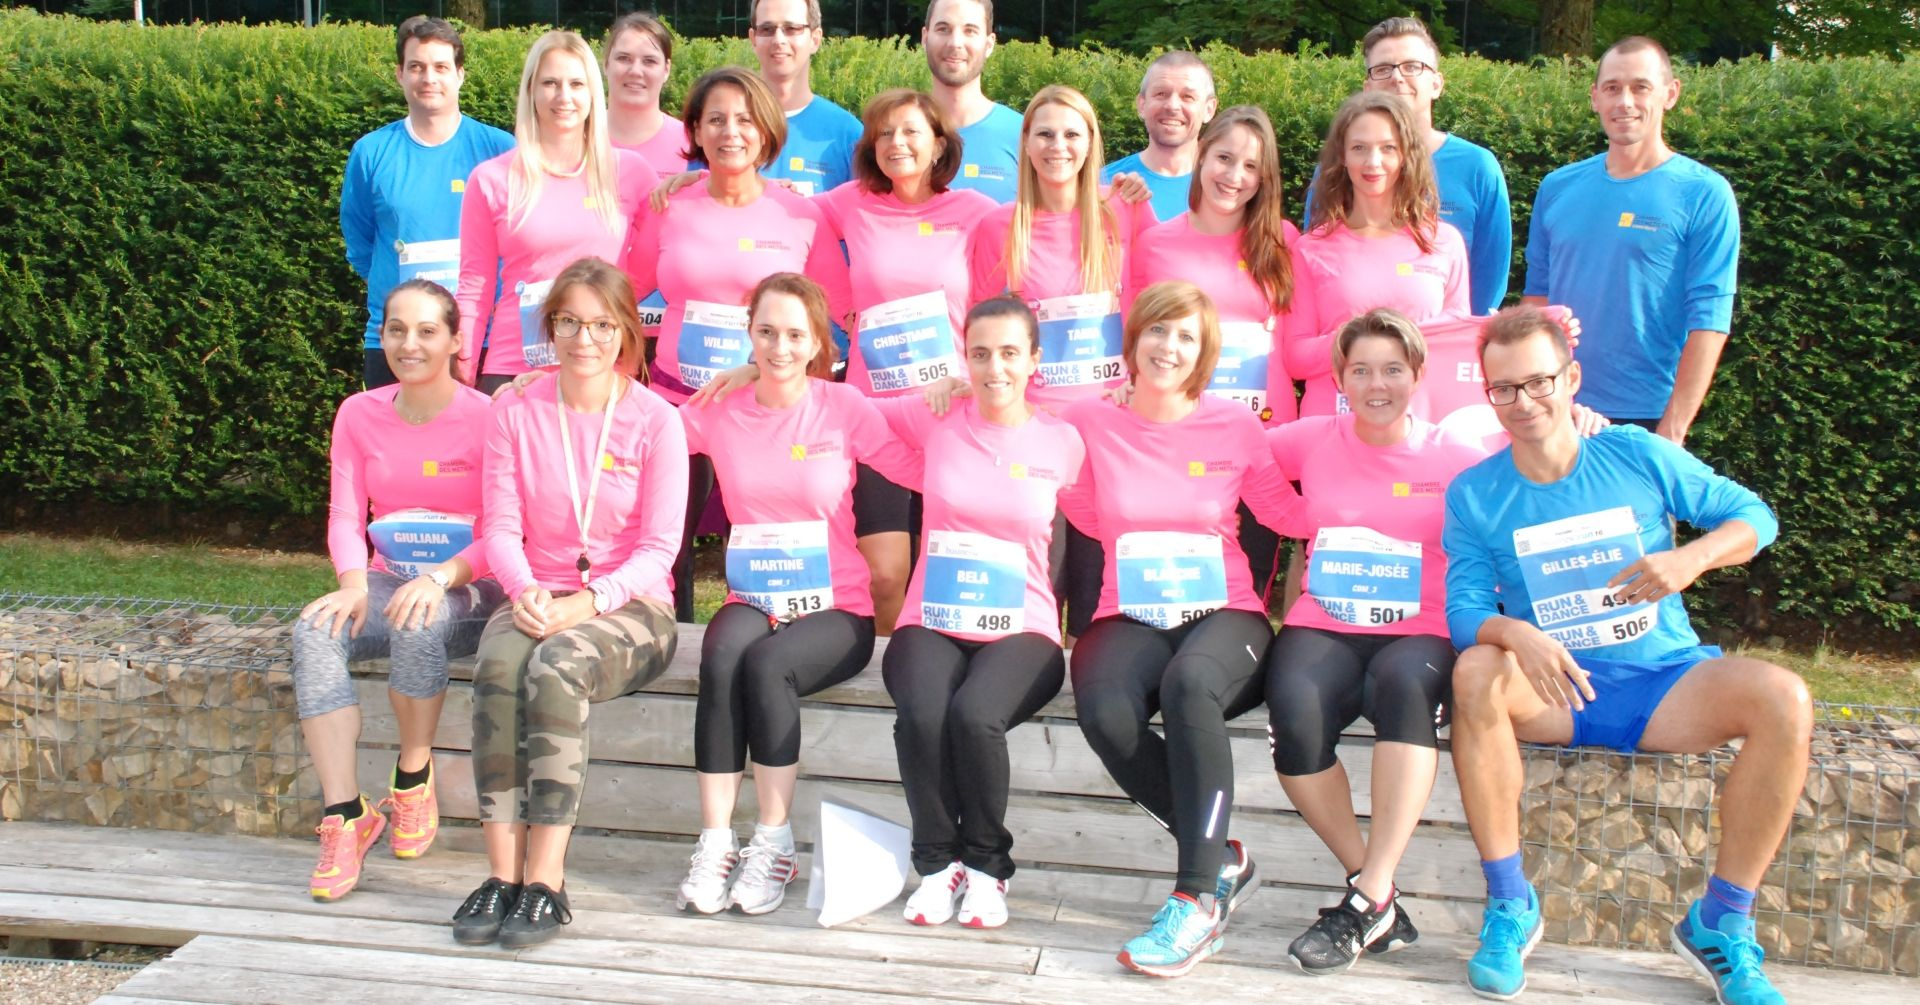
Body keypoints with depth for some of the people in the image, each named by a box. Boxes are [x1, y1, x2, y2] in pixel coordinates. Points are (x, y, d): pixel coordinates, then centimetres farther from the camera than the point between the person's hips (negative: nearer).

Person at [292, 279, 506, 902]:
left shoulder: (487, 418, -7)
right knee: (315, 633, -28)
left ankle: (414, 777, -11)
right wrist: (354, 582, -19)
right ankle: (344, 816, -26)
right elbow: (345, 515, 2)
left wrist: (441, 578, -27)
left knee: (421, 625, -38)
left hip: (470, 590, -4)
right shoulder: (359, 415, 7)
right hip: (387, 582, 4)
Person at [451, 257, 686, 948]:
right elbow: (500, 527, 3)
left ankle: (545, 882, -33)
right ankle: (502, 873, -30)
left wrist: (591, 599, -21)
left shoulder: (655, 422, -1)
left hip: (630, 605, -2)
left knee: (555, 669, -35)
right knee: (497, 665, -32)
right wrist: (525, 590, -18)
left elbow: (658, 548, -5)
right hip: (538, 597, 3)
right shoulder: (516, 414, 8)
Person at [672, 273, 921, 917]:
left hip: (836, 609, -2)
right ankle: (715, 843, -23)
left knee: (766, 664, -32)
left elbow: (928, 472, -5)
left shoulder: (843, 408, 1)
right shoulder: (718, 412, 8)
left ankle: (774, 843, -17)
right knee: (721, 657, -31)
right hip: (751, 603, 2)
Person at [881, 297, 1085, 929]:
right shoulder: (935, 421, 7)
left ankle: (986, 865, -6)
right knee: (921, 715, -32)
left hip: (1022, 629, -1)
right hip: (931, 623, 1)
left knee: (975, 715, -33)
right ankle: (938, 862, -5)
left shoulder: (1062, 443, 6)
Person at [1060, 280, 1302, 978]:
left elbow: (1287, 512, 12)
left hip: (1224, 613, -1)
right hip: (1130, 618, 1)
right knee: (1104, 711, -34)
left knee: (1189, 682, -38)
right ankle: (1221, 857, -12)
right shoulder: (1090, 422, 7)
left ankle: (1198, 899, -31)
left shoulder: (1235, 426, 6)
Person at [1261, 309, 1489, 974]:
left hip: (1421, 632, -1)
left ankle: (1368, 897, -33)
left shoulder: (1455, 458, 8)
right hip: (1323, 627, 1)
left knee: (1404, 683, -39)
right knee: (1296, 715, -33)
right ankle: (1381, 905, -17)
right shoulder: (1312, 441, 12)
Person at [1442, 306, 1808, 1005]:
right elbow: (1464, 609, -8)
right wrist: (1515, 635, -31)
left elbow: (1754, 516, 7)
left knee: (1783, 700, -26)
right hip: (1554, 691, -1)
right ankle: (1509, 906, -21)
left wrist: (1693, 558, -15)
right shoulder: (1474, 495, 1)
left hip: (1664, 681, 1)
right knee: (1476, 672, -33)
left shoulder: (1636, 455, 1)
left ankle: (1721, 924, -13)